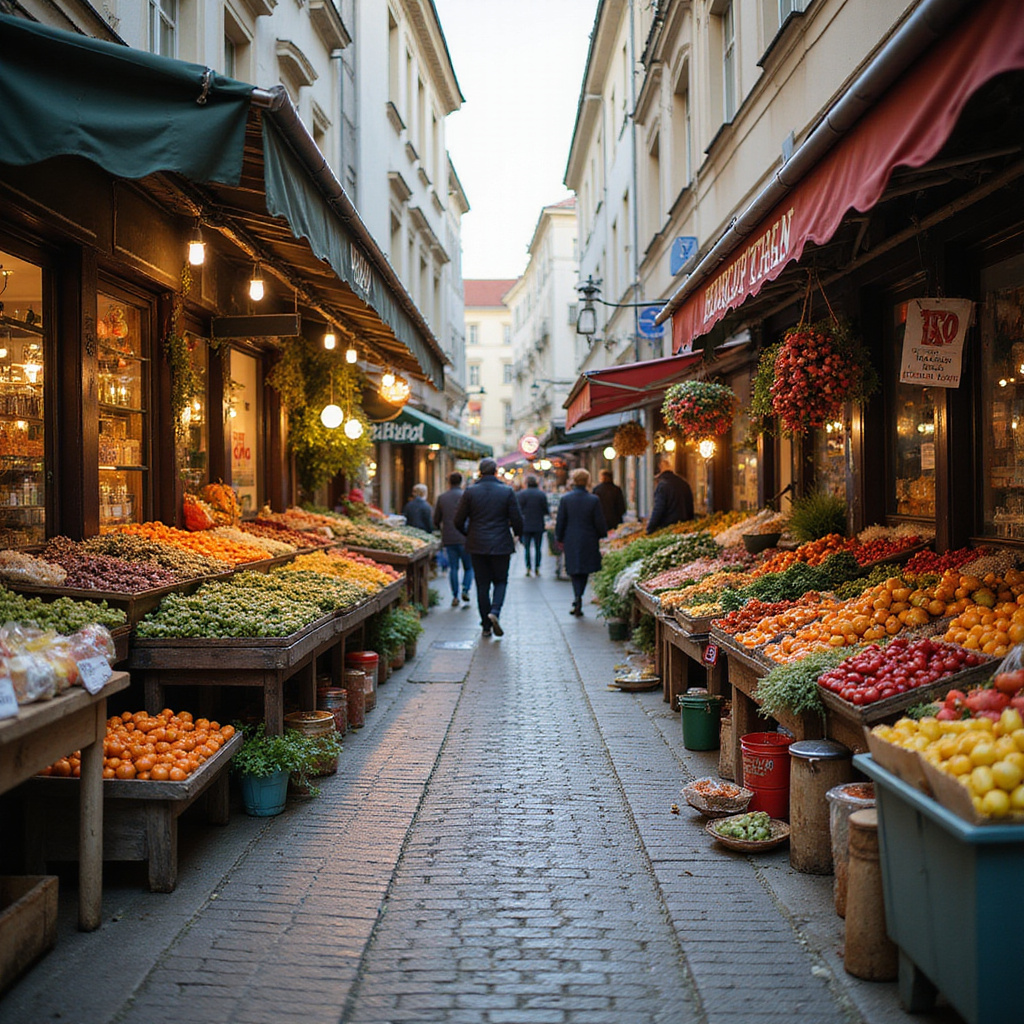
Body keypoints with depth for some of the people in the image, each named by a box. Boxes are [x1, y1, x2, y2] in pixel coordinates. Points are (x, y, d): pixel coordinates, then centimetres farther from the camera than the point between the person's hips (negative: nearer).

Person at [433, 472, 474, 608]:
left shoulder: (441, 498, 5)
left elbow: (436, 521, 9)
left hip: (448, 539, 2)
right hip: (464, 538, -2)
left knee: (453, 567, 8)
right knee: (469, 567, 9)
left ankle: (455, 596, 3)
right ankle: (465, 589, -11)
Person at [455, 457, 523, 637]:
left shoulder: (470, 492, -3)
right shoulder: (507, 492, -5)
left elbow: (458, 520, -1)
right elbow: (517, 519, -3)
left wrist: (468, 534, 19)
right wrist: (517, 534, 17)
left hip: (477, 546, 1)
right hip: (501, 546, -1)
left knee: (482, 585, 8)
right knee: (500, 581, 13)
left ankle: (486, 626, 10)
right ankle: (494, 612, -13)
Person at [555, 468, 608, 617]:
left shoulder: (565, 499, -6)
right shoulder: (594, 500, -9)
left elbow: (560, 522, 0)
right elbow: (599, 522, -4)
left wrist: (559, 538, 13)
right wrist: (601, 535, 15)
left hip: (571, 541, 1)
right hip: (588, 540, 0)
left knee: (574, 571, 9)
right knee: (584, 570, 12)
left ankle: (577, 597, -10)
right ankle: (578, 597, 4)